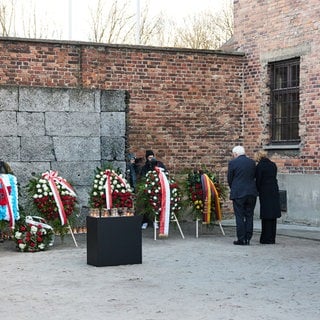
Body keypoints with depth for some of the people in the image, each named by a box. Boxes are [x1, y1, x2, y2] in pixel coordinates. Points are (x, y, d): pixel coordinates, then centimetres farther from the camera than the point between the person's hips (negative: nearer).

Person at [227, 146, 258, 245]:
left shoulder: (232, 163, -6)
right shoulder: (252, 162, 7)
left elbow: (229, 179, 0)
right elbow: (254, 176, 11)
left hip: (238, 193, -4)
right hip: (251, 193, 4)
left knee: (240, 217, 0)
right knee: (249, 216, 9)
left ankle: (241, 239, -1)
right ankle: (248, 238, 9)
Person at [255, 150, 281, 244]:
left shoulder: (260, 166, -9)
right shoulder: (273, 165, 8)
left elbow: (258, 180, -8)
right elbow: (273, 177, 10)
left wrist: (257, 191, 9)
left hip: (265, 193, -6)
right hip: (274, 191, 6)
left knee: (266, 216, -1)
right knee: (273, 216, 11)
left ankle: (267, 239, 1)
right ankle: (272, 238, 16)